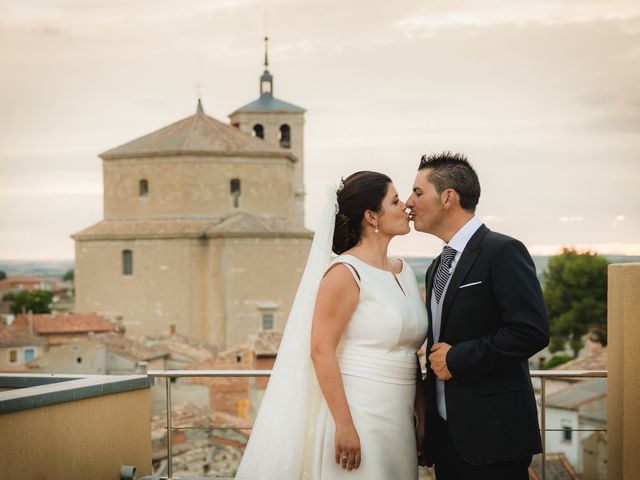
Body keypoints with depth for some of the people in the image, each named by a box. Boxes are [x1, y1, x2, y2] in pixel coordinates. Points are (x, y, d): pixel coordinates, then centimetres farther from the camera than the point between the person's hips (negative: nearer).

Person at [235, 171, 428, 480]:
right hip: (357, 415, -7)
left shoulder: (404, 271, 11)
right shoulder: (345, 272, -11)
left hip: (398, 420, 7)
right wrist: (344, 424, -20)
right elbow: (321, 350, -16)